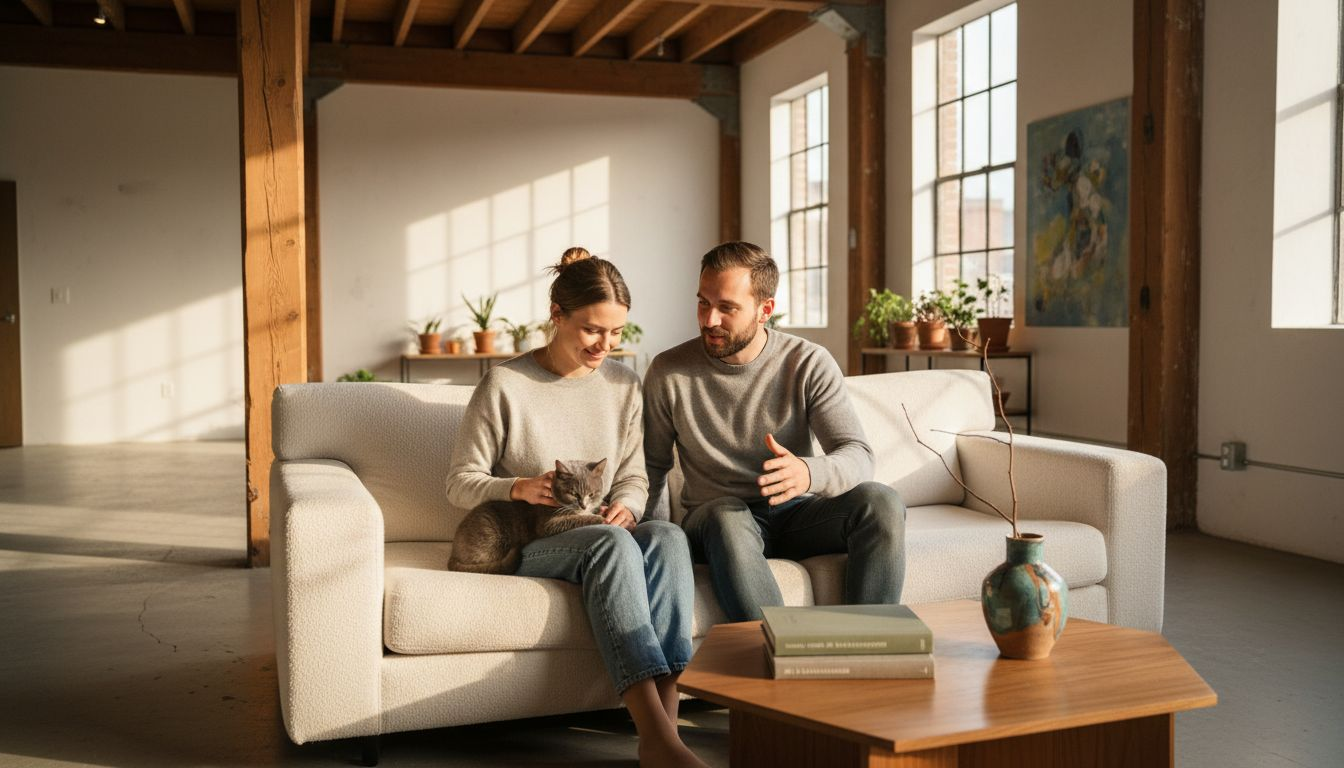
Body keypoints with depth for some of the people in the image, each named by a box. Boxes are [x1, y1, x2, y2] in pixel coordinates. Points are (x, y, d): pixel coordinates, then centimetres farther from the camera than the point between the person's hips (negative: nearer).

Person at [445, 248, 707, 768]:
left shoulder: (622, 385, 10)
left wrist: (625, 506, -9)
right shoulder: (505, 385, -4)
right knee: (612, 543, -37)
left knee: (668, 535, -31)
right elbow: (461, 484, -1)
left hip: (605, 533, 4)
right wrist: (519, 487, -21)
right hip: (526, 544, -4)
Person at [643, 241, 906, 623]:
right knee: (727, 519, -38)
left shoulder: (809, 363, -5)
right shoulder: (668, 372, -4)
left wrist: (808, 473, -37)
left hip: (796, 512, 2)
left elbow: (858, 455, -13)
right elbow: (654, 466, 6)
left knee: (881, 502, -27)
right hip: (715, 515, -1)